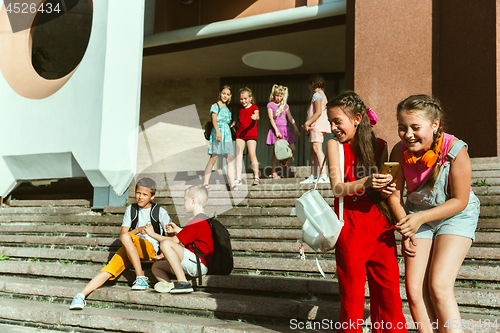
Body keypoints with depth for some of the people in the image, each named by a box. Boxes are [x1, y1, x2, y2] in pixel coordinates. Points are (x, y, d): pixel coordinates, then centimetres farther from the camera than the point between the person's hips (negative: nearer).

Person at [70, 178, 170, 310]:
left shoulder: (160, 212, 6)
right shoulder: (130, 210, 14)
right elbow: (122, 235, 5)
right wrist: (137, 230, -14)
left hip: (150, 248, -3)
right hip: (129, 249, 3)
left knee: (126, 237, -34)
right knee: (109, 269, -23)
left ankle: (141, 278, -31)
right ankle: (81, 296, -27)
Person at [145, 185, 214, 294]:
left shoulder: (196, 222, -14)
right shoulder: (204, 220, 18)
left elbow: (174, 241, -15)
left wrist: (152, 234, -3)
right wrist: (177, 230, 34)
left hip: (199, 264, -11)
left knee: (165, 244, -28)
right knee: (156, 266, 15)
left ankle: (183, 282, -28)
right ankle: (168, 285, -16)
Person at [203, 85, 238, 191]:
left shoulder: (227, 109, 22)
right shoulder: (215, 106, 3)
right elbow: (214, 120, -10)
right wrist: (218, 131, -22)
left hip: (227, 135, 6)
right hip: (217, 134, -6)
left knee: (230, 159, -3)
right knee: (213, 158, -10)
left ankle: (232, 185, -7)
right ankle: (205, 183, -4)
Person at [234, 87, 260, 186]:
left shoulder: (254, 107, -1)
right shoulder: (241, 109, 15)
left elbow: (257, 116, -21)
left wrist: (255, 117, -42)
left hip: (251, 134, -5)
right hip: (240, 134, 5)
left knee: (252, 155, -8)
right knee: (238, 156, -3)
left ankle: (256, 177, 2)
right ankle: (238, 179, -3)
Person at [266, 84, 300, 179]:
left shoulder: (285, 105, 14)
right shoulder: (270, 105, 2)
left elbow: (290, 118, 14)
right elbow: (271, 119, -6)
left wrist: (296, 128, 6)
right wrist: (276, 130, -15)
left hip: (285, 129, 4)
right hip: (275, 129, -4)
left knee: (292, 149, -6)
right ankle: (273, 172, 2)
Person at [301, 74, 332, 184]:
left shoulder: (317, 94, -7)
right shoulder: (321, 94, 24)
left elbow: (318, 112, -18)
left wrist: (307, 123, -15)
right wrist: (308, 126, 19)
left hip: (317, 125, -11)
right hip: (315, 127, 11)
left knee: (317, 148, -19)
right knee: (313, 150, 10)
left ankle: (324, 176, -29)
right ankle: (313, 176, 11)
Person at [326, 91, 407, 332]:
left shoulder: (380, 146, 5)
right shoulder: (335, 145, -1)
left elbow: (385, 185, 9)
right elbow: (337, 188, -11)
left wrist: (386, 188, -14)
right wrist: (365, 182, -29)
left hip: (381, 228, 2)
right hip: (351, 230, -2)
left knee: (389, 295, 4)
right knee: (352, 297, 5)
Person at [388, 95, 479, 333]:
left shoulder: (455, 150, -26)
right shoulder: (400, 151, -15)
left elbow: (459, 201, -19)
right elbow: (395, 194, -3)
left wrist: (420, 218, -26)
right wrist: (406, 230, -9)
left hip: (455, 216, -4)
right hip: (418, 217, 4)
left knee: (438, 286, -16)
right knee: (414, 290, -3)